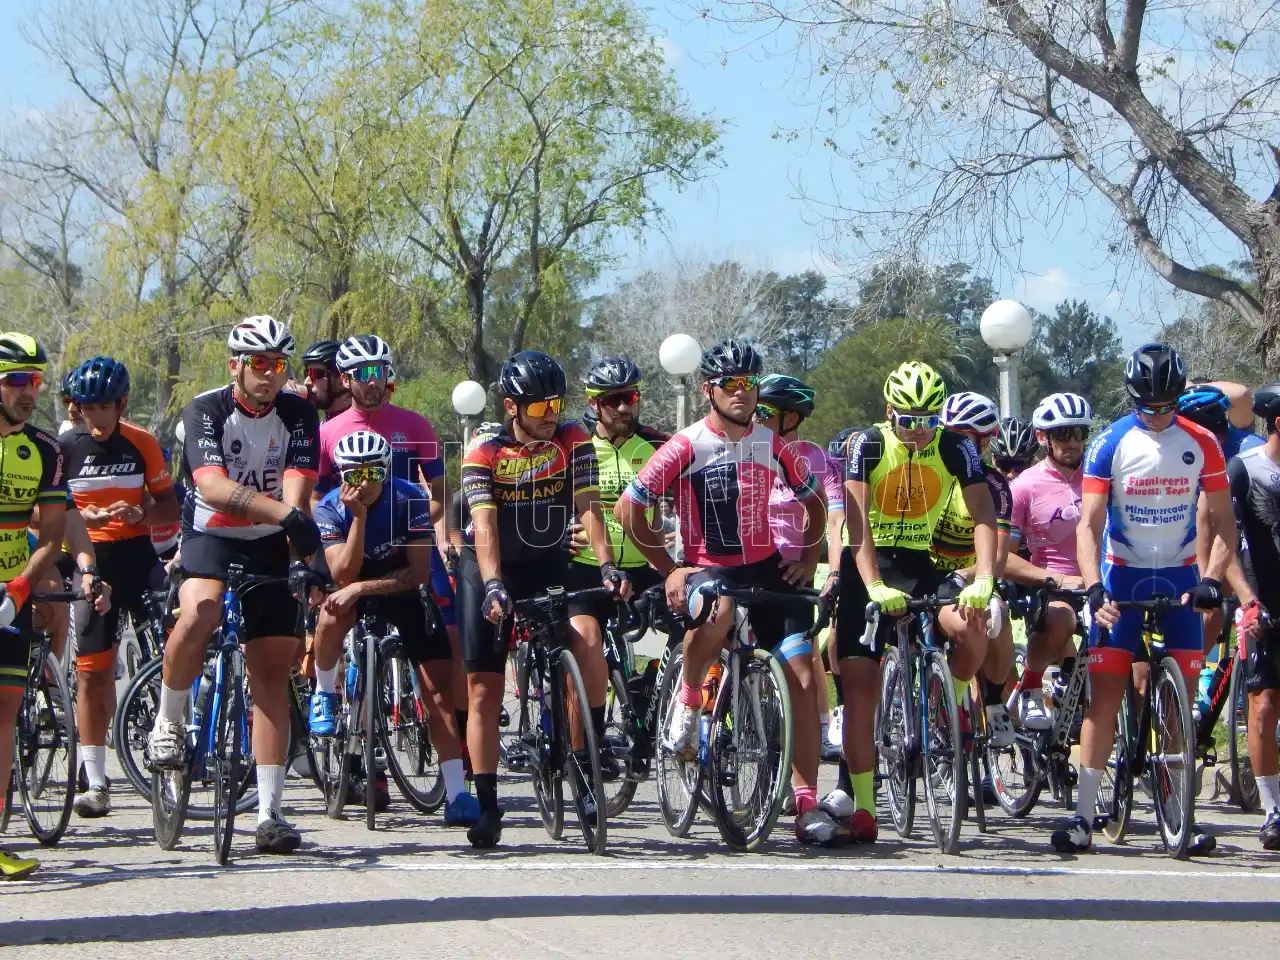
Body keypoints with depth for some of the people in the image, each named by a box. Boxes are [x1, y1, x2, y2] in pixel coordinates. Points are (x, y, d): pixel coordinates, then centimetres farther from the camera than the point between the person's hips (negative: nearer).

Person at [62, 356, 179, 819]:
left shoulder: (142, 444, 1)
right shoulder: (65, 448, 0)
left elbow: (170, 507, 5)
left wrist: (141, 514, -17)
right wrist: (81, 517, -18)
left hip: (136, 557, 0)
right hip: (89, 560, 0)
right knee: (91, 673, 2)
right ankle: (96, 784, 8)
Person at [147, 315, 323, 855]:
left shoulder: (298, 415, -4)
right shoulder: (206, 411, -14)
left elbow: (296, 489, -16)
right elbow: (213, 487, -29)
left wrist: (307, 550, -35)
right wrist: (284, 512, -42)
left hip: (269, 547, 3)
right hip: (211, 536, -3)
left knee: (272, 672, -2)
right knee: (198, 614, -35)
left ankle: (269, 813, 0)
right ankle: (168, 720, -9)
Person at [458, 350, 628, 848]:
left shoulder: (573, 441, -8)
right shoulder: (484, 454, -13)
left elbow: (588, 507, -16)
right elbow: (484, 525, -23)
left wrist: (606, 565, -33)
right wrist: (493, 586, -39)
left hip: (549, 564, 1)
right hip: (491, 568, 0)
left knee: (588, 636, -29)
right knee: (484, 689, -2)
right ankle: (486, 806, 4)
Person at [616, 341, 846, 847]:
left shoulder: (771, 444, 4)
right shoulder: (687, 445, -8)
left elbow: (814, 501, 20)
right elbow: (628, 509, -7)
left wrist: (808, 559, 8)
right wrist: (668, 570, -9)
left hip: (768, 570, 4)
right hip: (707, 570, -4)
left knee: (803, 677, -9)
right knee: (719, 610, -41)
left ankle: (807, 808, -4)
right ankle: (687, 699, -11)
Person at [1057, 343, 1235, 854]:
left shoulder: (1201, 444, -2)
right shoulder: (1110, 444, -7)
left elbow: (1223, 521, 0)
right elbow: (1089, 523, -11)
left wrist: (1211, 578, -15)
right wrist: (1094, 588, -25)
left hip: (1179, 580, 1)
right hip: (1121, 578, -1)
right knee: (1104, 694, -6)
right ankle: (1084, 815, -6)